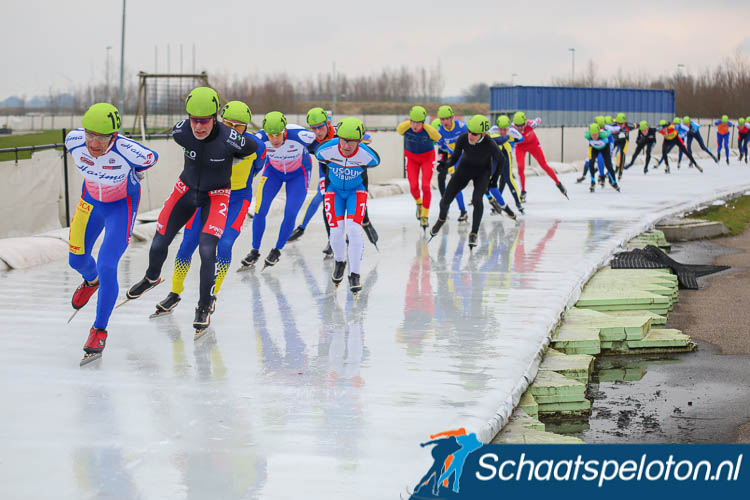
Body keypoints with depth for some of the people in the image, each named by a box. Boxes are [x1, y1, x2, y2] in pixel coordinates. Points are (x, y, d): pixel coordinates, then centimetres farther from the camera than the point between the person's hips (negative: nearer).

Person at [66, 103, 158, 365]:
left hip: (122, 205, -4)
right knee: (77, 260, 17)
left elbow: (151, 158, -13)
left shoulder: (129, 152, -37)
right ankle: (91, 281, 56)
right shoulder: (73, 141, -27)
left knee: (107, 267, -15)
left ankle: (99, 330, 2)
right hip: (91, 200, 4)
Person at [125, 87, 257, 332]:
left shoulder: (230, 139, -30)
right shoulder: (180, 132, -22)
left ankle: (205, 307, 3)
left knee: (207, 250, -18)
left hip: (216, 195, -3)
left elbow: (254, 148, -7)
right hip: (186, 189, 3)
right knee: (159, 243, 7)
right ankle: (152, 278, 42)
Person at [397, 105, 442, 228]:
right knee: (414, 187, -9)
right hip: (411, 157, 2)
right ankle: (419, 203, 27)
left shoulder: (430, 131, -30)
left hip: (427, 157, -2)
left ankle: (425, 215, 6)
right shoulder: (403, 127, -26)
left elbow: (438, 138, -7)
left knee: (425, 186, -13)